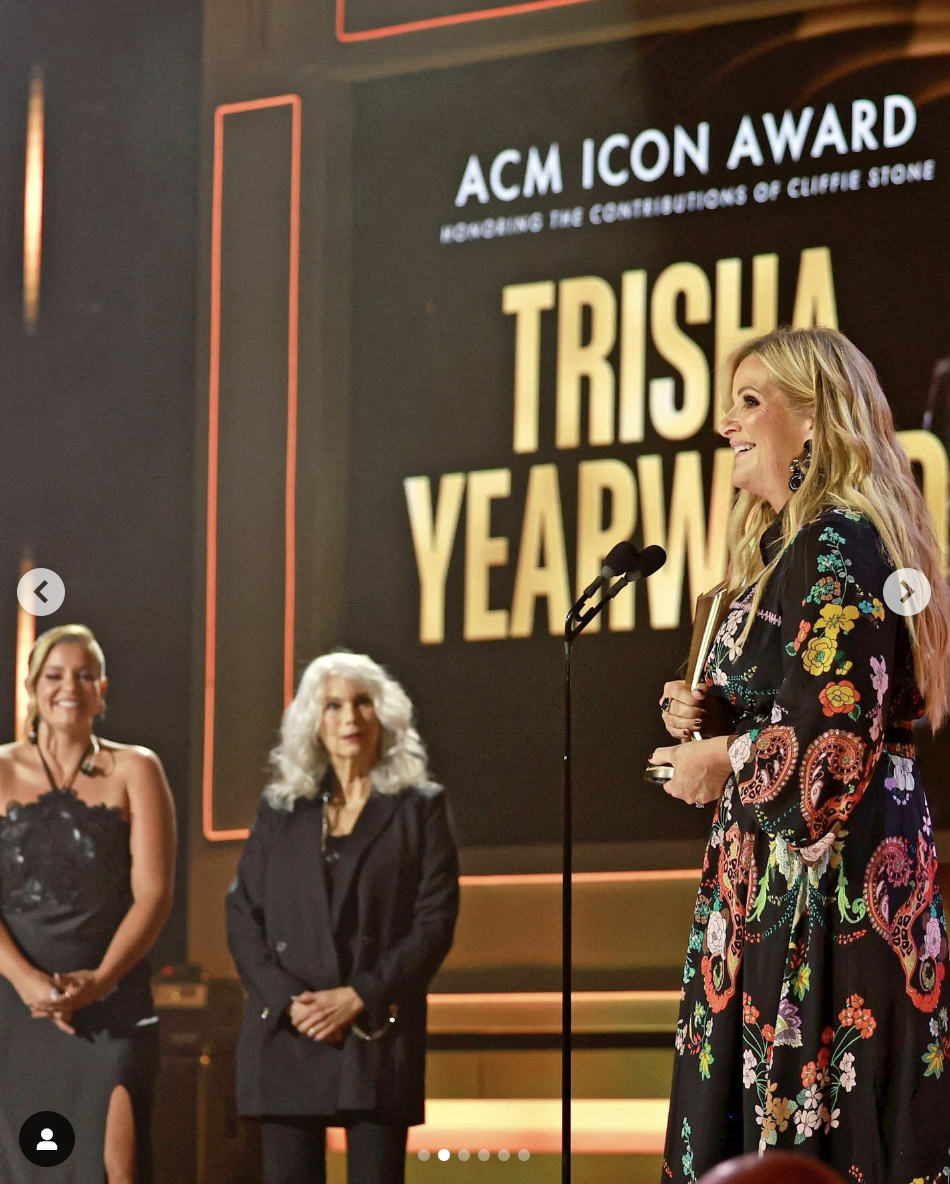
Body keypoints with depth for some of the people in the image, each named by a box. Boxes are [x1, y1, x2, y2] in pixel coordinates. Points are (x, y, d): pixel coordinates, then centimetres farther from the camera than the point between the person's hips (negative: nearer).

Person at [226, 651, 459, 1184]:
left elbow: (436, 921, -1)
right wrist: (288, 1001, -8)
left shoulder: (420, 807, 7)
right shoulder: (280, 809, 14)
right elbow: (243, 915, 8)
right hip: (286, 1035, 2)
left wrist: (360, 998, -11)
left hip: (379, 1034, -2)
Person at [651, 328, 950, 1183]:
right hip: (782, 874, 10)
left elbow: (836, 728, -21)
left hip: (829, 879, -10)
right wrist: (712, 720, 6)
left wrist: (725, 762, -6)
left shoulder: (836, 545, -13)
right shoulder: (794, 545, 18)